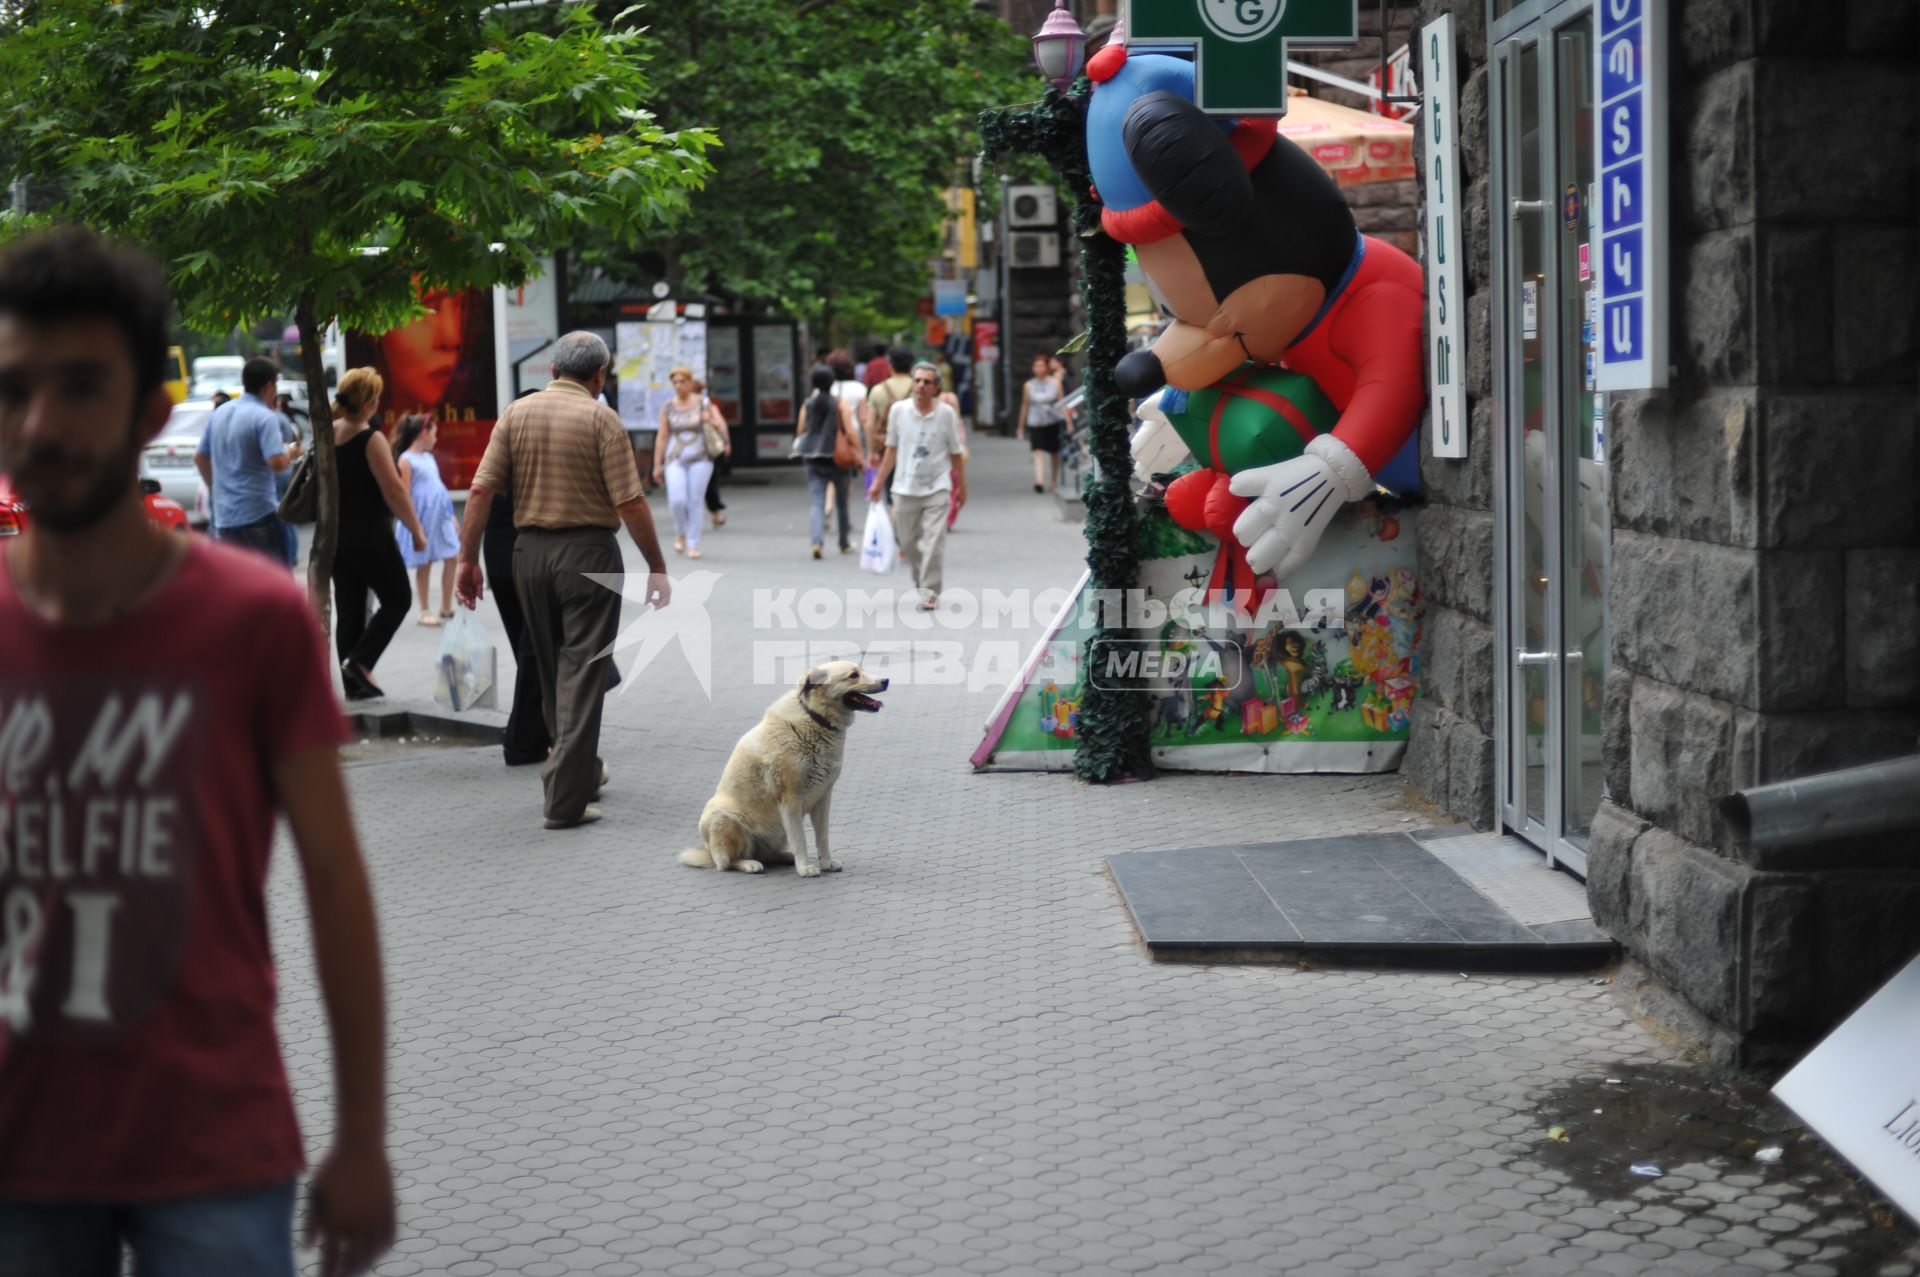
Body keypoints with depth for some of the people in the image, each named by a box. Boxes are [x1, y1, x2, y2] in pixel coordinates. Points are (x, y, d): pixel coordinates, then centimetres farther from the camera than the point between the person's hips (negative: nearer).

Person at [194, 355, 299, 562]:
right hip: (259, 514, -7)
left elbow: (200, 457, 20)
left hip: (224, 516, 7)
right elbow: (277, 463, -22)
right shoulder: (265, 417, -12)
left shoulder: (219, 413, 12)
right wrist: (290, 452, -1)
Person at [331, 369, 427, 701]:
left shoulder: (327, 435, 5)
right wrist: (416, 530, -6)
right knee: (396, 601, 7)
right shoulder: (371, 440, -16)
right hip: (370, 538, -7)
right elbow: (394, 491, -16)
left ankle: (353, 684, 11)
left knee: (349, 610, 10)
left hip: (336, 536, 7)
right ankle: (359, 662, -7)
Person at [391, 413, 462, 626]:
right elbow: (405, 495, -13)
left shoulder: (429, 458, 14)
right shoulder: (406, 460, -9)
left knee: (451, 558, 5)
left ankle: (447, 608, 15)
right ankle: (425, 611, 11)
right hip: (422, 519, -7)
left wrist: (452, 515, 17)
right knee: (424, 564, 2)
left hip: (441, 516, 7)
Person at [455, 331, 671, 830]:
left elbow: (481, 490, -1)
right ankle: (565, 799, -9)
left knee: (551, 671, 18)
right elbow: (630, 502, -12)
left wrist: (468, 559, 4)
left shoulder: (516, 414, 4)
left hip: (530, 550, 5)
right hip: (589, 552, -5)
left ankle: (581, 769, 34)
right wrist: (657, 567, -5)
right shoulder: (600, 418, -8)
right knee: (582, 673, -3)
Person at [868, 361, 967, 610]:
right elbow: (892, 449, 10)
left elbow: (956, 454, 6)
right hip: (905, 488, 2)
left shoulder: (946, 414, -2)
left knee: (932, 544, -11)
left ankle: (929, 592, -5)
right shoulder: (898, 410, 1)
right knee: (908, 543, 8)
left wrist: (962, 487, 11)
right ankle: (921, 584, 28)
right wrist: (878, 482, 10)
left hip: (937, 489, -2)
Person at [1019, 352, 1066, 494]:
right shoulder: (1029, 385, 3)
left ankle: (1054, 481, 27)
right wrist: (1021, 426, 12)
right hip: (1035, 423, -1)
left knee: (1054, 453, 11)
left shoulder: (1055, 383, 2)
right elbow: (1025, 406, 9)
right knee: (1038, 452, -15)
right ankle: (1039, 481, -27)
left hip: (1053, 422, 1)